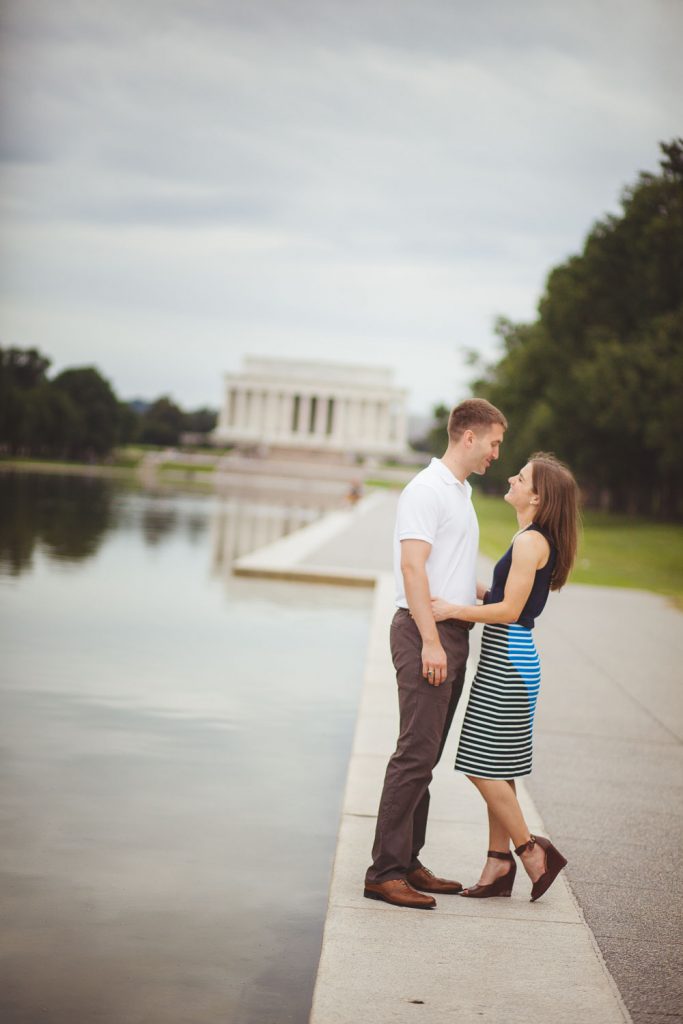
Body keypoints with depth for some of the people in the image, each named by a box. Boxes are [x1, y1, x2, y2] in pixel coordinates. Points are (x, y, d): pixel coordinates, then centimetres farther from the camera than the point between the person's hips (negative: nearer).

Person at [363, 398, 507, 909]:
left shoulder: (461, 492, 21)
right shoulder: (426, 490, -10)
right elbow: (413, 567, -19)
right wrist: (430, 641, -23)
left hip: (452, 634, 10)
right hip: (426, 634, -10)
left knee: (427, 755, 11)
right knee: (416, 754, -11)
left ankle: (407, 862, 17)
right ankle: (385, 871, -7)